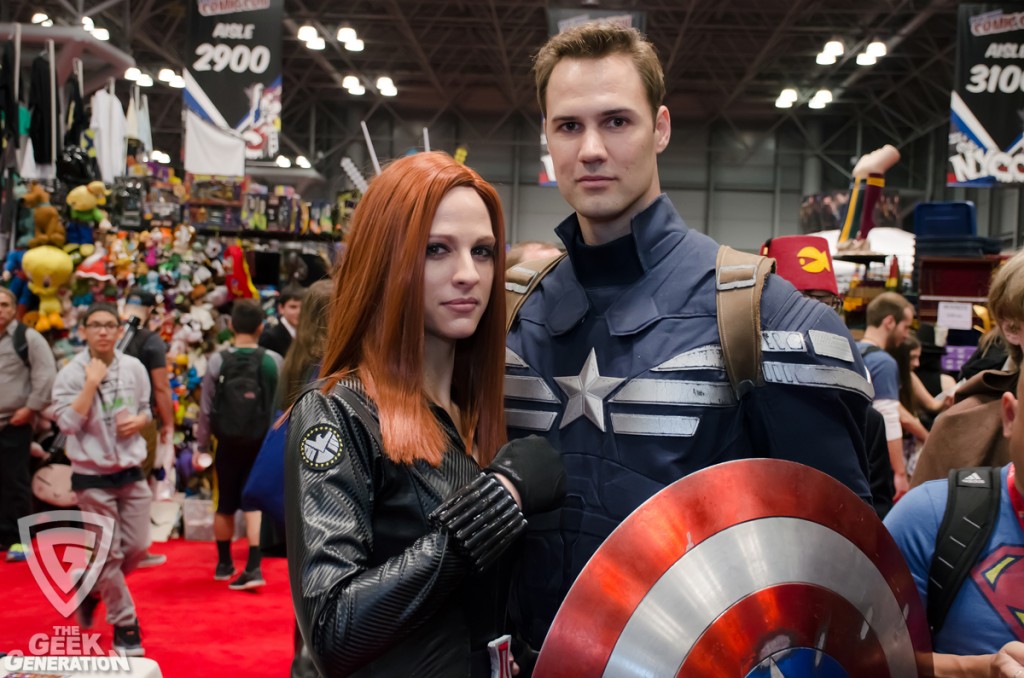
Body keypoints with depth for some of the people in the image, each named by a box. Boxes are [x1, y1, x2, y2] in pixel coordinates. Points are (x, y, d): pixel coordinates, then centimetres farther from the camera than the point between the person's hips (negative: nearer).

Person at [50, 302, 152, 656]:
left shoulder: (134, 368, 1)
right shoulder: (71, 373, -9)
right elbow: (67, 423, -18)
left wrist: (138, 421, -9)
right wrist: (92, 383, -22)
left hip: (131, 471, 4)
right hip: (92, 476, -4)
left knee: (137, 547, 7)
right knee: (110, 554, 1)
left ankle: (92, 591, 33)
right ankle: (124, 626, 15)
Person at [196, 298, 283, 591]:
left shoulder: (217, 361, -8)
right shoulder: (273, 361, -8)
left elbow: (206, 408, -4)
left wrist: (201, 445, 5)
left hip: (228, 444, 1)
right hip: (262, 444, 0)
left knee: (225, 504, 15)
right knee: (254, 503, 6)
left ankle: (224, 564, 31)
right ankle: (253, 567, -7)